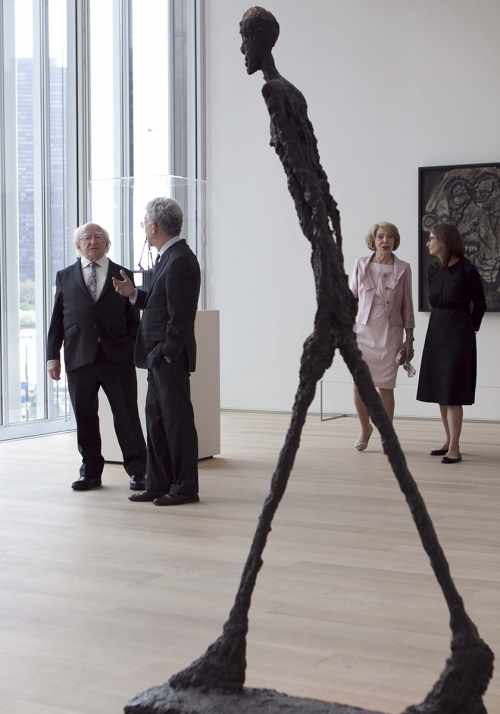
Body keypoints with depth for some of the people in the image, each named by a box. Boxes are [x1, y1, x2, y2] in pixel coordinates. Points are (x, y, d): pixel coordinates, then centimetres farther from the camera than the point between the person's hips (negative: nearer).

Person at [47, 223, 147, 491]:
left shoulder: (123, 275, 8)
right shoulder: (65, 277, 11)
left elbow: (133, 319, 7)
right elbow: (57, 320, 9)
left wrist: (134, 351, 1)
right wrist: (53, 356, 3)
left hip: (117, 359, -1)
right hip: (80, 358, 1)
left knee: (127, 416, -1)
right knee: (85, 418, 6)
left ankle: (137, 471, 6)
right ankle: (91, 472, 17)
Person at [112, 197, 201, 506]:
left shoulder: (180, 261, -18)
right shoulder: (169, 257, 13)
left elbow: (180, 316, -21)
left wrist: (166, 354, -18)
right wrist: (134, 293, 8)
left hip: (170, 356, -10)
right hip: (159, 356, 10)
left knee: (178, 420, -2)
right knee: (156, 418, 13)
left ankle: (185, 488, 7)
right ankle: (159, 484, 21)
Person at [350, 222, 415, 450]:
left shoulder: (403, 269, 2)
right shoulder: (361, 265, 3)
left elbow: (407, 305, 6)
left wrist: (409, 337, 4)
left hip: (389, 334, 0)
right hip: (363, 331, 1)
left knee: (385, 387, 1)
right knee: (359, 384, -3)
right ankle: (365, 429, 21)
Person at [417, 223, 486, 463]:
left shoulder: (467, 271, -12)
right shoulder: (433, 270, 5)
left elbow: (480, 305, 0)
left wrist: (470, 329, 8)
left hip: (458, 335, -7)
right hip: (436, 333, 7)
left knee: (452, 393, -8)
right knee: (439, 391, 10)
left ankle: (454, 449, -5)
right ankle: (449, 441, 20)